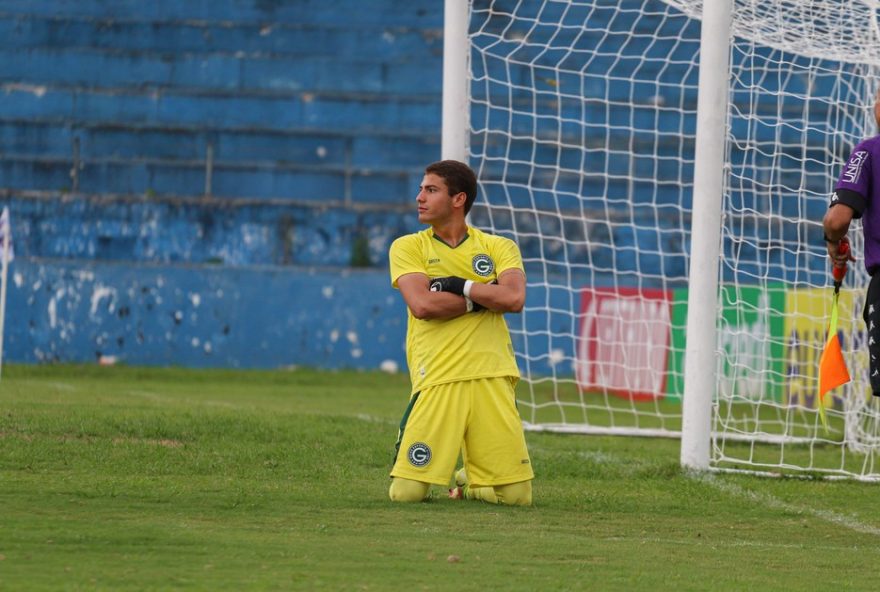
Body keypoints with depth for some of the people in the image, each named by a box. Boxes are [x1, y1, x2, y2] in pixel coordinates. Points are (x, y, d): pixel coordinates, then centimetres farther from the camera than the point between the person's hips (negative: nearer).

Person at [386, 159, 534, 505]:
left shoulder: (499, 248, 12)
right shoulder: (407, 248, 9)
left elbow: (514, 298, -7)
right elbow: (422, 304, -9)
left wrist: (458, 285, -6)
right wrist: (484, 296, -3)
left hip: (491, 381, 1)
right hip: (436, 382, -1)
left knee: (517, 495, -3)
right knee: (406, 493, -11)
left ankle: (469, 482, 29)